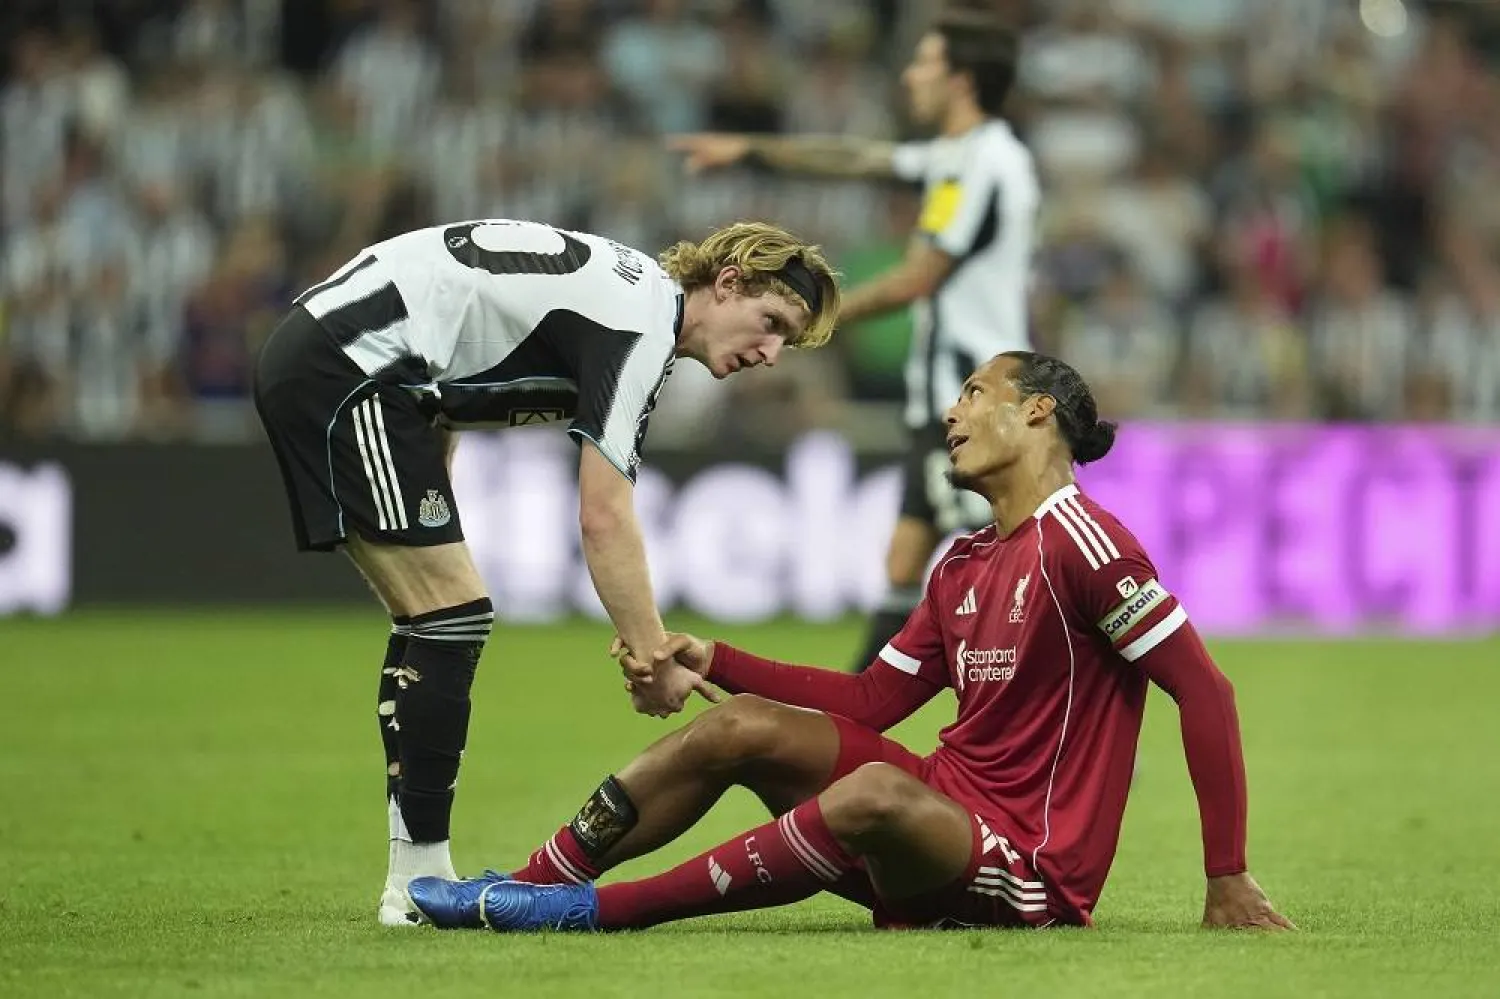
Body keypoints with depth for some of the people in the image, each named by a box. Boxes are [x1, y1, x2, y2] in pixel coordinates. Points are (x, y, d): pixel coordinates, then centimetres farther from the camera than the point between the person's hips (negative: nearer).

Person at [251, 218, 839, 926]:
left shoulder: (623, 287, 16)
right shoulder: (643, 317, -14)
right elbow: (603, 520, -18)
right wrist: (655, 661, -13)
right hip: (345, 368, -11)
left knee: (434, 622, 12)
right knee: (453, 616, -10)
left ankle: (416, 881, 12)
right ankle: (421, 884, -8)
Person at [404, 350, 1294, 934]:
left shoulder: (1080, 543, -13)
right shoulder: (964, 567, 16)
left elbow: (1205, 689, -16)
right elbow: (873, 701, 18)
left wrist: (1229, 881, -18)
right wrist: (715, 661, 9)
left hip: (1034, 875, -9)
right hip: (945, 821, 9)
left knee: (876, 791, -37)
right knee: (740, 727, -1)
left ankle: (595, 909, -33)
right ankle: (532, 884, -5)